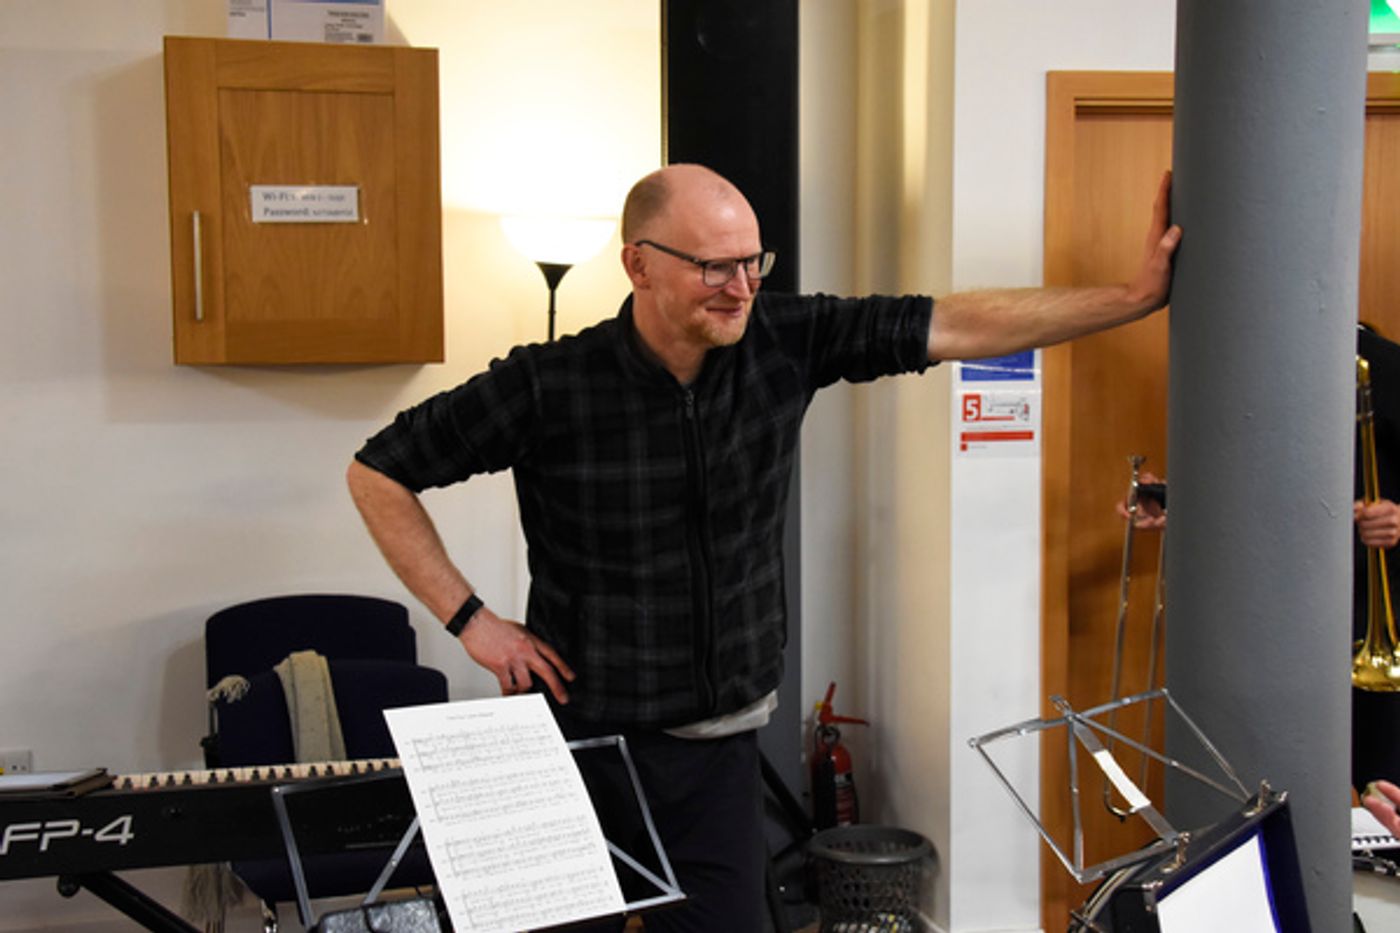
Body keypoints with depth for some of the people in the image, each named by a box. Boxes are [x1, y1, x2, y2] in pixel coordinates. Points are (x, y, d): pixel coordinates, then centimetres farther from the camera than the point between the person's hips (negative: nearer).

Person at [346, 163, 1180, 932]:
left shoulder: (782, 343, -6)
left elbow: (956, 326, -7)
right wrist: (471, 620, -10)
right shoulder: (550, 386, -15)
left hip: (722, 745, 3)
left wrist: (1137, 295, -10)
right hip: (584, 739, -3)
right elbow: (379, 472, -6)